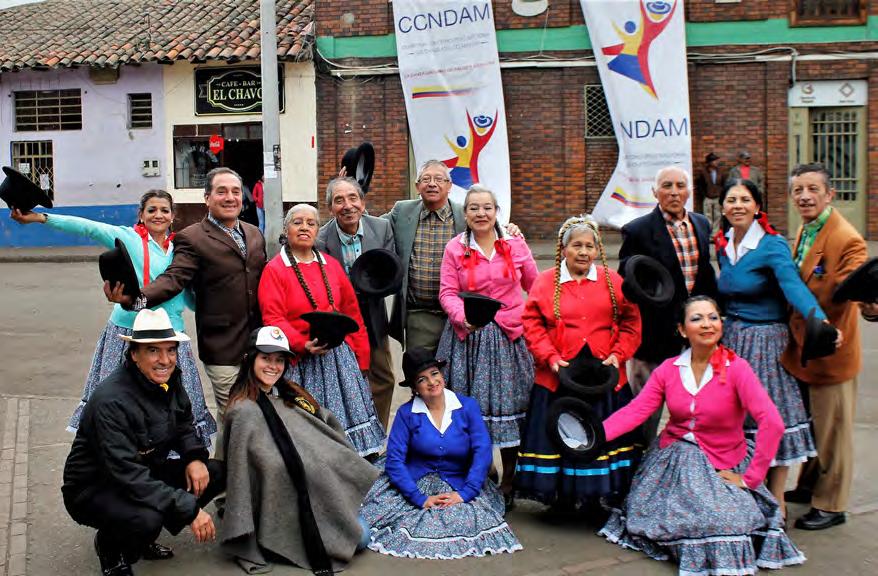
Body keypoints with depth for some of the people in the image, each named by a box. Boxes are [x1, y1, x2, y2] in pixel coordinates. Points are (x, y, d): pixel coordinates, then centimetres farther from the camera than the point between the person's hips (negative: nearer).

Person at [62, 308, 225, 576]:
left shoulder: (168, 380, -6)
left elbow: (184, 424, 12)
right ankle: (110, 547, 2)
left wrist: (195, 457, -11)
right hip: (94, 489, -8)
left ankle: (143, 537, 10)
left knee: (216, 473, -6)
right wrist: (190, 509, -34)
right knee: (146, 519, -36)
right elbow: (128, 475, -33)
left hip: (146, 473, 8)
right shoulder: (111, 400, -29)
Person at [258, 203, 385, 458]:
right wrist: (303, 345, -25)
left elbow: (352, 312, 11)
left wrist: (360, 357, 8)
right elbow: (273, 319, -11)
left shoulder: (331, 265, 11)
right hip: (301, 361, -4)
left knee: (346, 417, 6)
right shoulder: (275, 270, -3)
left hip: (340, 358, 4)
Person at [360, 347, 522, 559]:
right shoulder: (406, 413, -2)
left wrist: (464, 493, -19)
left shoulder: (468, 406, 0)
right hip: (416, 484, -1)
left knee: (472, 520, -26)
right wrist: (420, 499, -19)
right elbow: (394, 459, -8)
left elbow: (482, 451, -7)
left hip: (458, 485, 1)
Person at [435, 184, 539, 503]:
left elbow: (535, 286, 13)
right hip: (467, 338, 0)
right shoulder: (454, 248, 4)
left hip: (509, 336, 1)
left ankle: (509, 482, 16)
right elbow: (447, 292, 0)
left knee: (509, 405, 3)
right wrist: (463, 317, -18)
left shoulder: (516, 245, 5)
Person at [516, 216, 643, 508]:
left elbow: (631, 323, 7)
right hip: (557, 379, -1)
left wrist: (618, 355, -5)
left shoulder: (613, 282, 6)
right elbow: (532, 325, 0)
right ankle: (560, 498, 19)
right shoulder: (545, 282, 2)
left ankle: (593, 498, 22)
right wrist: (551, 358, -10)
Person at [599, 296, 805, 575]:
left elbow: (772, 423, -24)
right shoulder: (668, 369, -1)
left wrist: (749, 478, -21)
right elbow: (636, 410, -10)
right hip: (672, 460, 4)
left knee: (716, 519, -24)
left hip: (721, 466, -3)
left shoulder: (736, 368, -15)